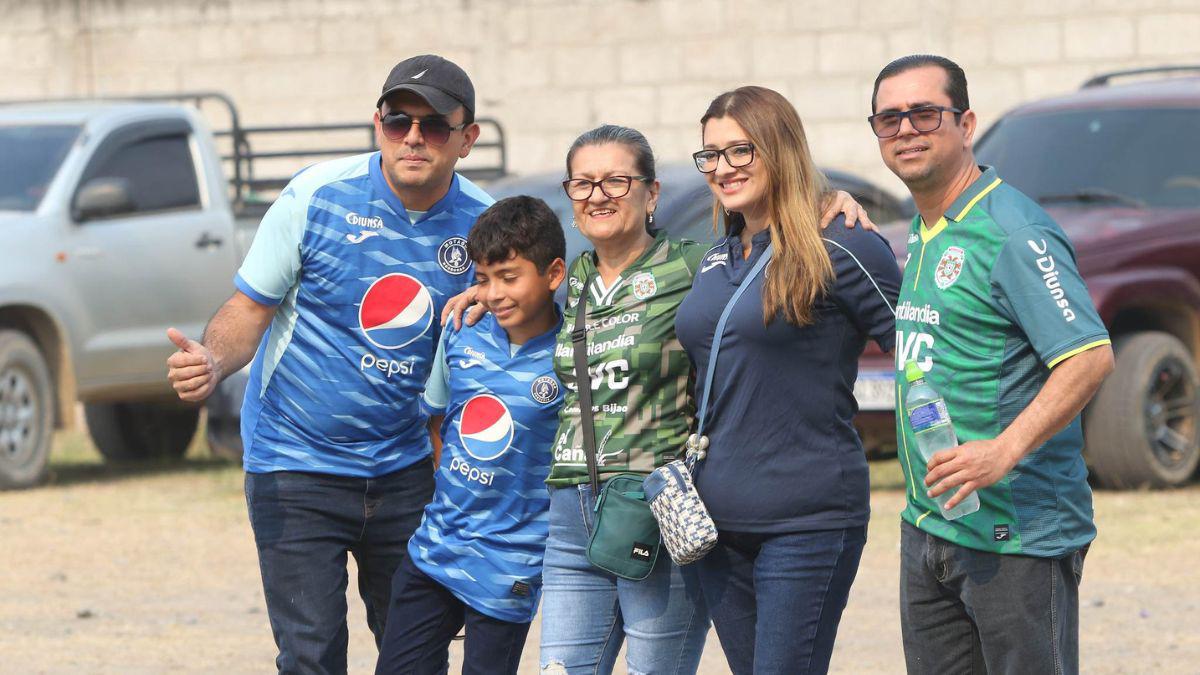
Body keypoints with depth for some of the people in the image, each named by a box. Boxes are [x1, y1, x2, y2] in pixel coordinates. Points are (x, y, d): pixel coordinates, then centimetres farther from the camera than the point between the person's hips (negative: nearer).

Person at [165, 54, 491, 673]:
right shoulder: (317, 197, -12)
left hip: (404, 466, 3)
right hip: (296, 460, -3)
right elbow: (250, 308, -7)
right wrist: (212, 362, -28)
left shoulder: (481, 224, -3)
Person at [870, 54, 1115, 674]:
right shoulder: (924, 233, 15)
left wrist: (1004, 451, -30)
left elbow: (1090, 356, -22)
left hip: (1016, 534, -9)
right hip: (927, 527, 9)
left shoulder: (1014, 232, -14)